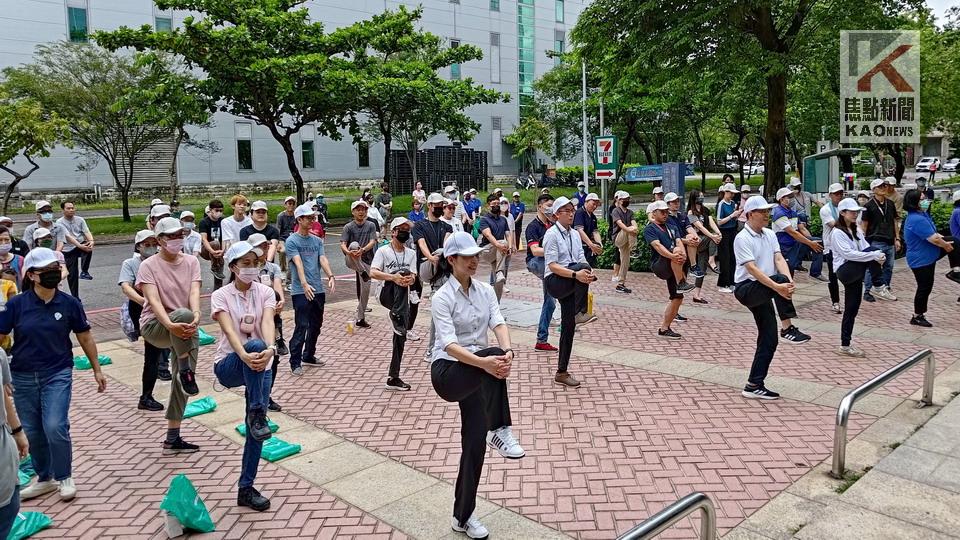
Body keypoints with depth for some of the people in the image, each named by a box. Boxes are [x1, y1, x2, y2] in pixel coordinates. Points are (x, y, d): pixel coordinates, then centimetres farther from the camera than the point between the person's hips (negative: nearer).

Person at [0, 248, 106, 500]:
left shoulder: (69, 304, -5)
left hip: (57, 374, -2)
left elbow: (85, 337, 5)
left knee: (55, 427, -13)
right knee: (32, 432, 11)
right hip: (23, 377, 2)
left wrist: (97, 369, 9)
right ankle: (45, 478, 31)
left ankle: (65, 477, 9)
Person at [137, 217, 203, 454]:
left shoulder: (191, 262, 2)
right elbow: (153, 300, -21)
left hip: (184, 329, 4)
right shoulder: (149, 265, -8)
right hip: (154, 325, -4)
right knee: (183, 314, -38)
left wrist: (196, 315, -35)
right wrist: (171, 324, -39)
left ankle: (173, 439, 19)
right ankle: (185, 372, -23)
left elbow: (194, 291, -13)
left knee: (180, 383, 7)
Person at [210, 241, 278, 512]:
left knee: (255, 430, 0)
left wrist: (270, 349, -40)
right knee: (254, 344, -36)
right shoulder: (221, 295, -6)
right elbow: (229, 330, -23)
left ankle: (246, 489, 16)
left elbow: (267, 322, -18)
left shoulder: (265, 292, 0)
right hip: (229, 366, -3)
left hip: (260, 368, 3)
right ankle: (257, 415, -33)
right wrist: (246, 356, -42)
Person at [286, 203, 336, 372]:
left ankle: (309, 356, 30)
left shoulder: (317, 241, 13)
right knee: (301, 326, -8)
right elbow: (298, 263, -18)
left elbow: (323, 259, 0)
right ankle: (295, 362, 1)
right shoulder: (292, 241, -5)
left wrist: (330, 276, -19)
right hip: (300, 291, -6)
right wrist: (304, 284, -31)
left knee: (316, 325, 15)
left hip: (318, 290, 7)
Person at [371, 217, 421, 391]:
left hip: (404, 300, 4)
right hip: (388, 294, -4)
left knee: (401, 335, -1)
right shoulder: (383, 251, 2)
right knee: (402, 271, -31)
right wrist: (392, 277, -27)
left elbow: (413, 276, 1)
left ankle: (393, 378, 8)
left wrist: (411, 279, -24)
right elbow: (373, 273, -12)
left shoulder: (411, 253, 14)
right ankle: (397, 319, -40)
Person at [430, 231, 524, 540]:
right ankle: (499, 432, -26)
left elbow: (498, 323, -11)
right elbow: (449, 344, -25)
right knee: (491, 355, -34)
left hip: (476, 376, 6)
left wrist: (508, 350, -34)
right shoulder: (442, 298, -13)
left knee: (475, 442, 5)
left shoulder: (486, 291, 5)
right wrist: (484, 361, -42)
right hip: (447, 372, -6)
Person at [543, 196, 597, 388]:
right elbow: (552, 265, -16)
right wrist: (576, 274, -28)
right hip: (554, 281, -7)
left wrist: (589, 273, -14)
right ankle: (580, 313, -25)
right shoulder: (552, 234, -8)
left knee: (568, 326, 5)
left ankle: (562, 372, 14)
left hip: (570, 285, 7)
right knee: (581, 268, -32)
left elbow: (581, 260, 9)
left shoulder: (574, 234, 14)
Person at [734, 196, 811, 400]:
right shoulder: (743, 238, -13)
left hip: (763, 293, 8)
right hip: (746, 289, -8)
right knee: (780, 280, -33)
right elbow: (752, 269, -24)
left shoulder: (770, 235, 10)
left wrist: (789, 280, -23)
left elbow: (779, 259, -3)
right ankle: (788, 329, -24)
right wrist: (777, 286, -35)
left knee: (769, 340, 5)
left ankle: (754, 385, 13)